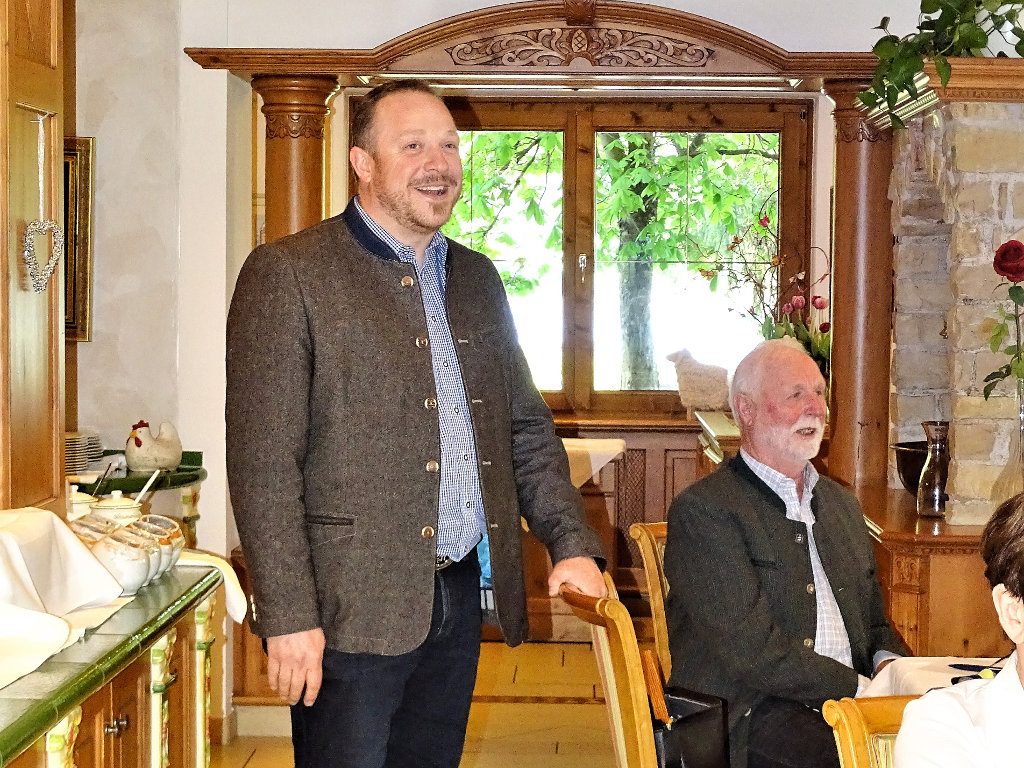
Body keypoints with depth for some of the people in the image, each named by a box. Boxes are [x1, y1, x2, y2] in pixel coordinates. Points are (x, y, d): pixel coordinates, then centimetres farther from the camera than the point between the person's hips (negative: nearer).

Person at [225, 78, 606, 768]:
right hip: (350, 608, -6)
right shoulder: (287, 274, -8)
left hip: (459, 598, 6)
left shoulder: (476, 278, 13)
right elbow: (264, 464, -12)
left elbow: (527, 427, 17)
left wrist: (573, 545, 4)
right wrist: (288, 617, -16)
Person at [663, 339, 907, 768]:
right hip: (748, 717, -7)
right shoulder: (702, 510, -6)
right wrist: (861, 687, -14)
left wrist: (889, 665, 1)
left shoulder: (842, 504, 21)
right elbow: (753, 651, -14)